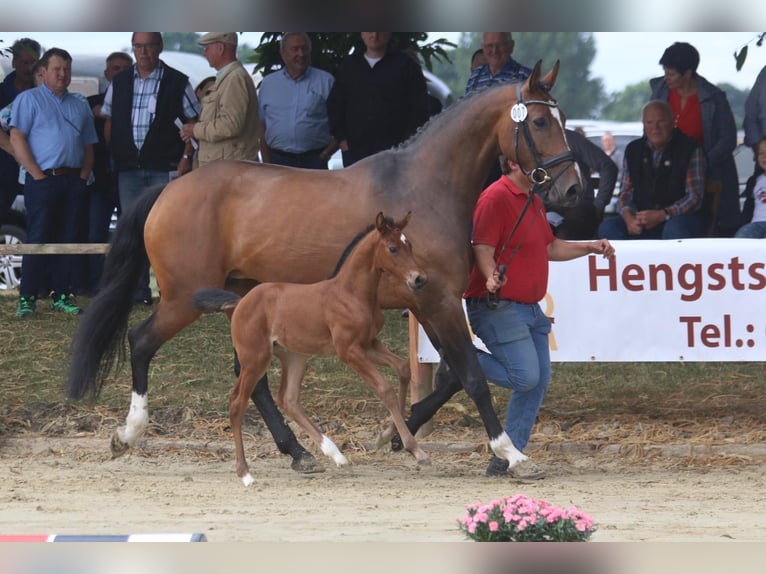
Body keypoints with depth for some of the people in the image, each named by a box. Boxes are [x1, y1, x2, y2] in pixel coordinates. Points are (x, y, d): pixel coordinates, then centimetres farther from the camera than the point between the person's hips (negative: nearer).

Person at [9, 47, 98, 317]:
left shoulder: (80, 106, 20)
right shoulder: (29, 99, 3)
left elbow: (88, 145, 22)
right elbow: (17, 138, -7)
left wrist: (84, 174, 4)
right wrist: (37, 174, -13)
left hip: (73, 181, 5)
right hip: (43, 181, -5)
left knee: (67, 241, 5)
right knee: (38, 240, -7)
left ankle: (62, 295, 10)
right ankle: (27, 298, -5)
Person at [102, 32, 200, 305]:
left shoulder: (177, 82, 0)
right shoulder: (119, 82, 10)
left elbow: (194, 120, 1)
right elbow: (109, 121, 15)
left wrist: (186, 156, -8)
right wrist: (113, 156, 4)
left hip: (165, 169, -4)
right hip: (129, 167, 4)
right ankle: (138, 291, 10)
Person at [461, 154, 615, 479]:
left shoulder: (533, 202, 18)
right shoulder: (496, 198, -12)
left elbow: (550, 248, 29)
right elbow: (483, 249, -20)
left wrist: (590, 248, 19)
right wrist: (491, 278, -38)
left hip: (530, 307, 10)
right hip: (499, 306, -10)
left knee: (539, 381, 6)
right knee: (525, 376, -18)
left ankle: (508, 458, 10)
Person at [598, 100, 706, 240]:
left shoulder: (690, 149, -2)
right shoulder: (633, 151, 11)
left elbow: (694, 197, -8)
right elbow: (625, 193, 11)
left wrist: (662, 215, -22)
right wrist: (629, 217, -13)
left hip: (678, 219, -4)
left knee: (675, 229, -40)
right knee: (608, 227, -24)